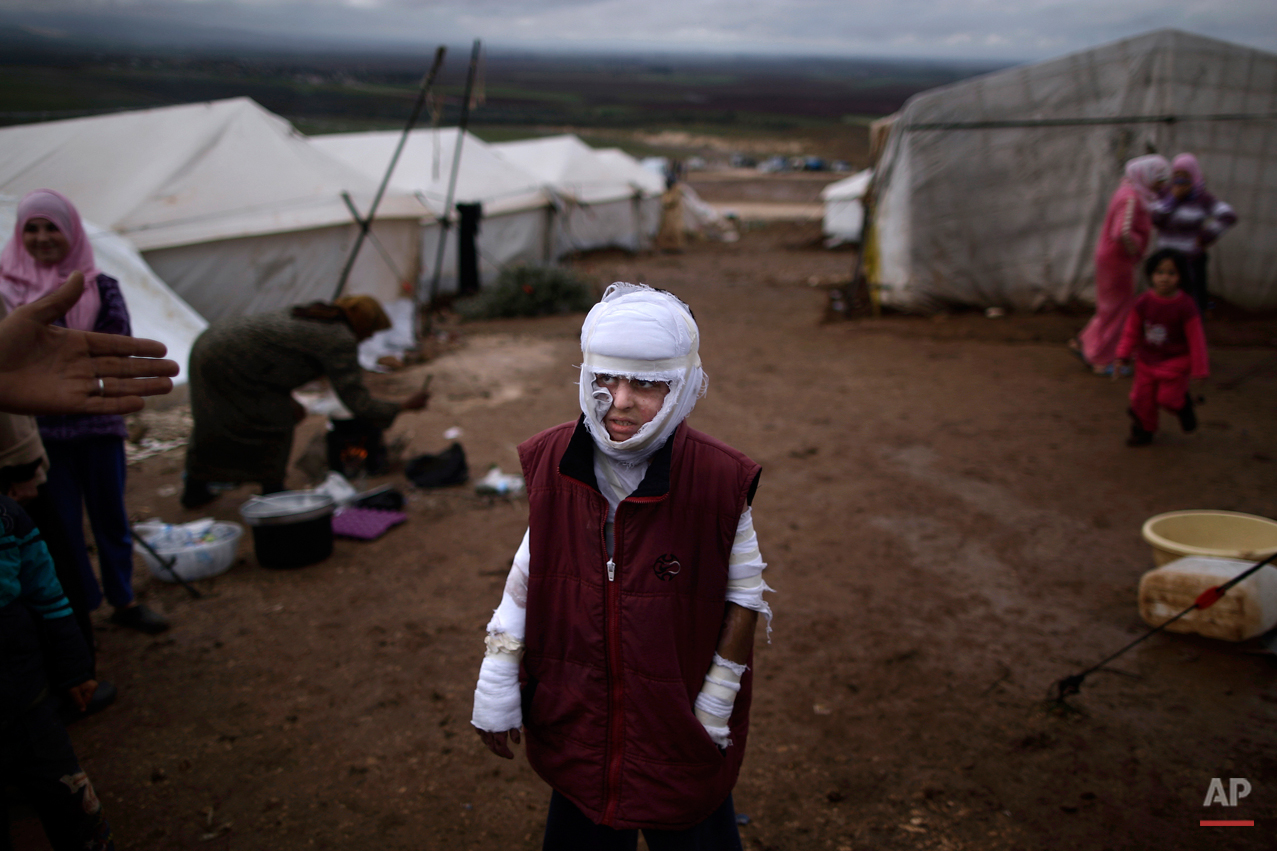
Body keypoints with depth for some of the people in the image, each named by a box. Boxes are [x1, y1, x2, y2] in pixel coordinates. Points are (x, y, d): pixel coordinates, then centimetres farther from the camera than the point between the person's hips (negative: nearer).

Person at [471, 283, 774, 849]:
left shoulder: (719, 482, -21)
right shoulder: (552, 464, -11)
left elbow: (745, 595, -8)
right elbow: (531, 573, 1)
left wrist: (715, 708, -5)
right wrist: (497, 684, 3)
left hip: (679, 733, -2)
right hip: (575, 727, 3)